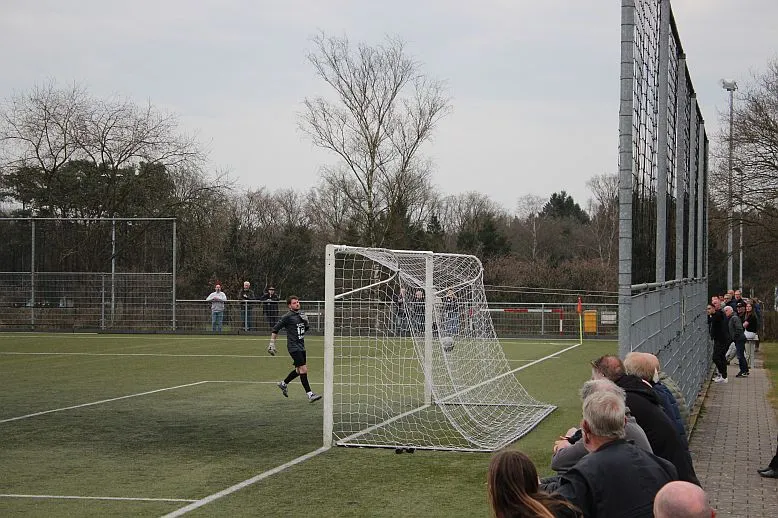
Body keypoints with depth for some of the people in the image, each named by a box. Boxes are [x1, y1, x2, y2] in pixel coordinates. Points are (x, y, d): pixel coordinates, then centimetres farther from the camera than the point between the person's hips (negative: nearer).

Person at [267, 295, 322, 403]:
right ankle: (310, 394, -11)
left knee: (299, 370, 15)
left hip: (301, 346, 8)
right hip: (293, 346, -8)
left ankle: (284, 384, 37)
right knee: (303, 369, -13)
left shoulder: (301, 314, 11)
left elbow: (306, 328, 21)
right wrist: (272, 344, -9)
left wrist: (305, 320, 0)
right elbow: (275, 329, -6)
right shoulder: (287, 316, -10)